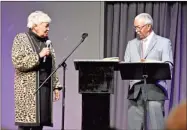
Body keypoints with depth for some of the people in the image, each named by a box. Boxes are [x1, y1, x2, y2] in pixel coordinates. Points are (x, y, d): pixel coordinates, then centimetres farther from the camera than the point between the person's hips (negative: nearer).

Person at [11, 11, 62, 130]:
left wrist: (56, 86, 13)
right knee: (26, 120, -9)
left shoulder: (46, 40, 16)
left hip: (45, 87, 6)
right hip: (28, 88, -6)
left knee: (41, 120, 2)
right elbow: (18, 62, -15)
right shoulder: (21, 39, -2)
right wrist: (39, 55, -16)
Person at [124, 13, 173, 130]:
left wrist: (150, 63, -22)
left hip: (155, 88, -4)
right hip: (135, 89, 4)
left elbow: (169, 66, -5)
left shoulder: (164, 42, 5)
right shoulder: (131, 44, 19)